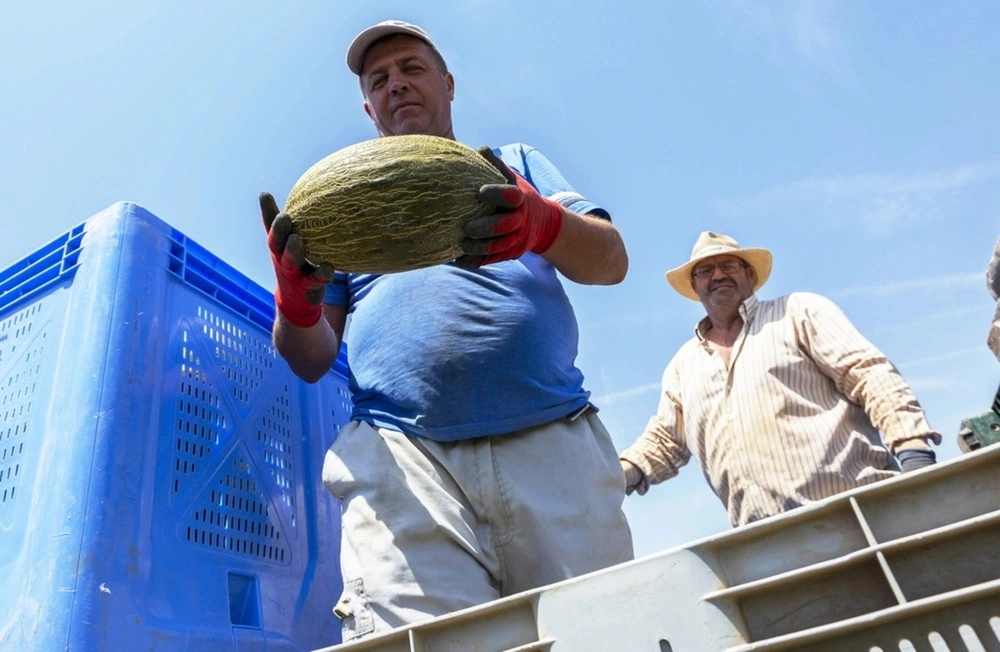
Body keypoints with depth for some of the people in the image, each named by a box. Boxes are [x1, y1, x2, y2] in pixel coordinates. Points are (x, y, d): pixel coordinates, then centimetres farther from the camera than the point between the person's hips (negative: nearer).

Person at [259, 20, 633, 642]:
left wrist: (543, 224, -14)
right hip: (402, 455, 0)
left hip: (556, 443, 1)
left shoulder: (518, 164, 24)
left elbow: (611, 259, 8)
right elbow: (312, 361, 18)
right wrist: (297, 299, -6)